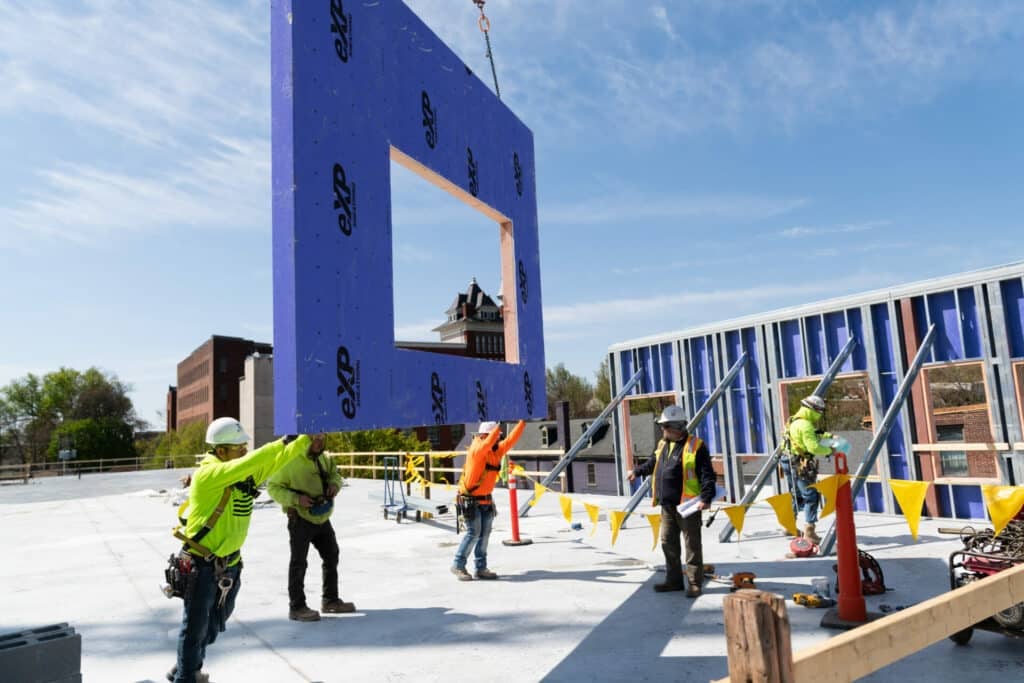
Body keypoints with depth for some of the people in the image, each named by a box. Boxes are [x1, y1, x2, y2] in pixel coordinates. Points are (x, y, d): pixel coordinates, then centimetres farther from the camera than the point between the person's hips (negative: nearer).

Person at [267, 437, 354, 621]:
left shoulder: (322, 457, 2)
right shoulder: (289, 459, -19)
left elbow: (334, 474, 16)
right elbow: (273, 486, -14)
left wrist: (335, 484, -8)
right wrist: (296, 498, -26)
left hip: (322, 518, 8)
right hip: (300, 520, -8)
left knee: (331, 557, 17)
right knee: (298, 563, 2)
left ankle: (330, 600, 32)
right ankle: (296, 607, 15)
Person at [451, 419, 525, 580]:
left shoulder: (497, 450, 4)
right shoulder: (476, 450, -18)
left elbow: (510, 440, 3)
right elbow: (487, 443, -37)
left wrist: (522, 422, -2)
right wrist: (499, 426, -35)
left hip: (486, 499, 8)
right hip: (470, 500, -7)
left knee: (485, 533, 8)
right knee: (473, 532, -8)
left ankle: (481, 568, 17)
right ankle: (458, 565, 7)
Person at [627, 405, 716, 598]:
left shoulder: (696, 446, -12)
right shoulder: (662, 445, 11)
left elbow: (707, 475, -16)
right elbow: (652, 463, 30)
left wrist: (706, 498, -25)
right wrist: (637, 471, 42)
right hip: (667, 505, 8)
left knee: (692, 545, 3)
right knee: (668, 543, 12)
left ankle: (694, 583, 13)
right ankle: (674, 580, 24)